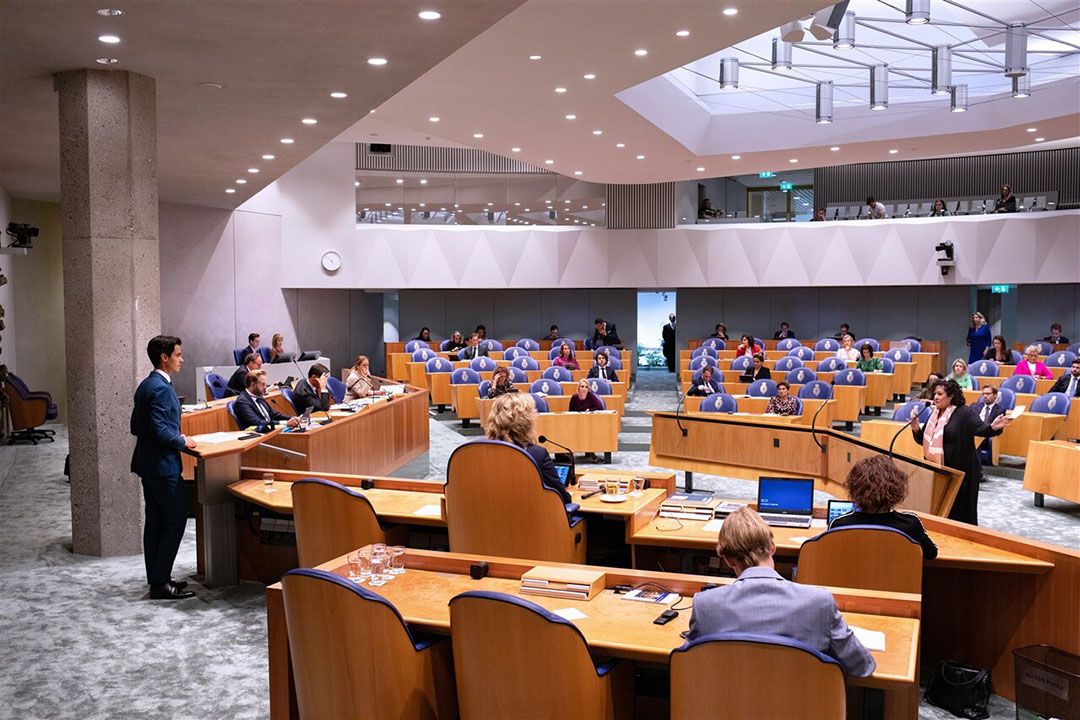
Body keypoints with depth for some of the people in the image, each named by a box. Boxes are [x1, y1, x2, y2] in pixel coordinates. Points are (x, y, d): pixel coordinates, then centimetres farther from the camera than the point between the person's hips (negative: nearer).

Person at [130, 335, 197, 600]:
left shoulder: (145, 386, 12)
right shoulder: (161, 388, -19)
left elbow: (136, 427, 17)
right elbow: (160, 430, -25)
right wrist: (182, 442, -9)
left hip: (148, 464, 10)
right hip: (164, 465, -10)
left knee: (155, 521, 13)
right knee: (175, 520, -4)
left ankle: (157, 579, 20)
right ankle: (161, 582, 0)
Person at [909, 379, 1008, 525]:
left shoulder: (964, 413, -9)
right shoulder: (934, 414, 11)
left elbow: (979, 428, -23)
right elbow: (924, 440, 16)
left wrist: (992, 427, -44)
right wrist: (916, 428, -3)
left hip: (960, 471, -7)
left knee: (960, 511, 2)